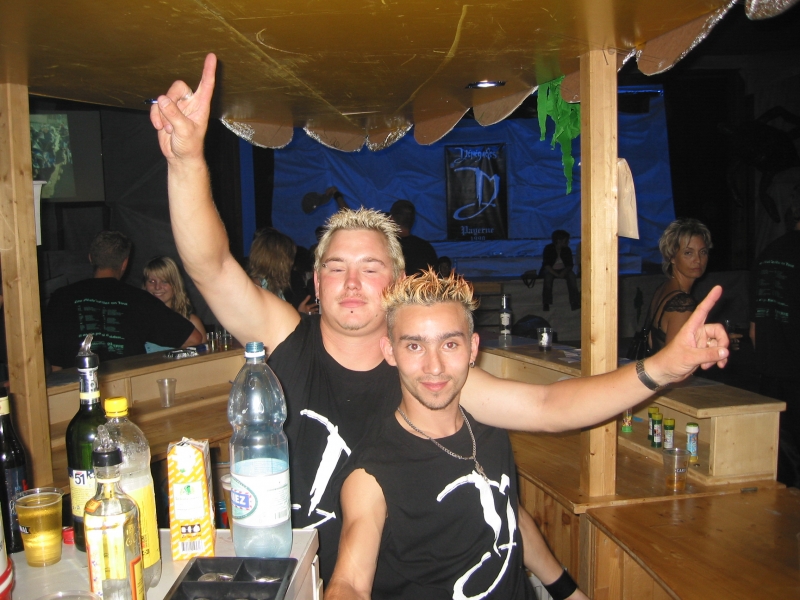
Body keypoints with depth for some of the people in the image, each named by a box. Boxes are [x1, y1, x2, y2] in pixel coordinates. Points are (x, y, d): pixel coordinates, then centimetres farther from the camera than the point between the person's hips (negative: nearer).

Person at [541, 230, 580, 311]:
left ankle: (574, 302, -29)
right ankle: (546, 303, -31)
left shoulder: (567, 250, -1)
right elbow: (546, 265, -18)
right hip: (550, 270, -3)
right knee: (548, 276, -38)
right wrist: (556, 274, -29)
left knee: (571, 275, -29)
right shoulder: (548, 248, -12)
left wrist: (564, 272, -24)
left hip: (563, 270, 3)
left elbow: (570, 265, -2)